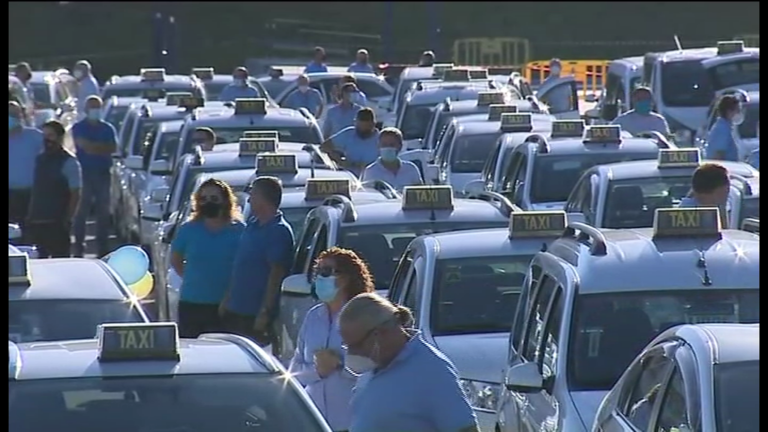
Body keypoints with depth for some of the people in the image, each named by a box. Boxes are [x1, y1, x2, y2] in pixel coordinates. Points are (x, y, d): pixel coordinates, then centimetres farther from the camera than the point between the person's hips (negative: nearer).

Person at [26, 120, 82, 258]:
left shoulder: (69, 162, -7)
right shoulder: (40, 159, 13)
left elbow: (75, 195, -10)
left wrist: (67, 220, -16)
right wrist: (30, 216, 11)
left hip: (57, 222, -7)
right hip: (37, 221, 7)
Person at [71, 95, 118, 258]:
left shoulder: (108, 128, 13)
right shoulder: (79, 128, 4)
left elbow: (113, 147, -2)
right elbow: (84, 145, -12)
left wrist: (94, 147, -11)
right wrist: (102, 147, -5)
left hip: (103, 173, 3)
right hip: (85, 173, -3)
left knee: (103, 212, 4)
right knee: (82, 211, -3)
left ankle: (103, 248, 7)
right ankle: (79, 247, 0)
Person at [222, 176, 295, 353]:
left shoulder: (279, 231, -14)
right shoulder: (252, 225, 13)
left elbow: (276, 274, -18)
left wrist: (264, 313, -21)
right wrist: (227, 299, 19)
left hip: (256, 314, -9)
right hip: (235, 311, 9)